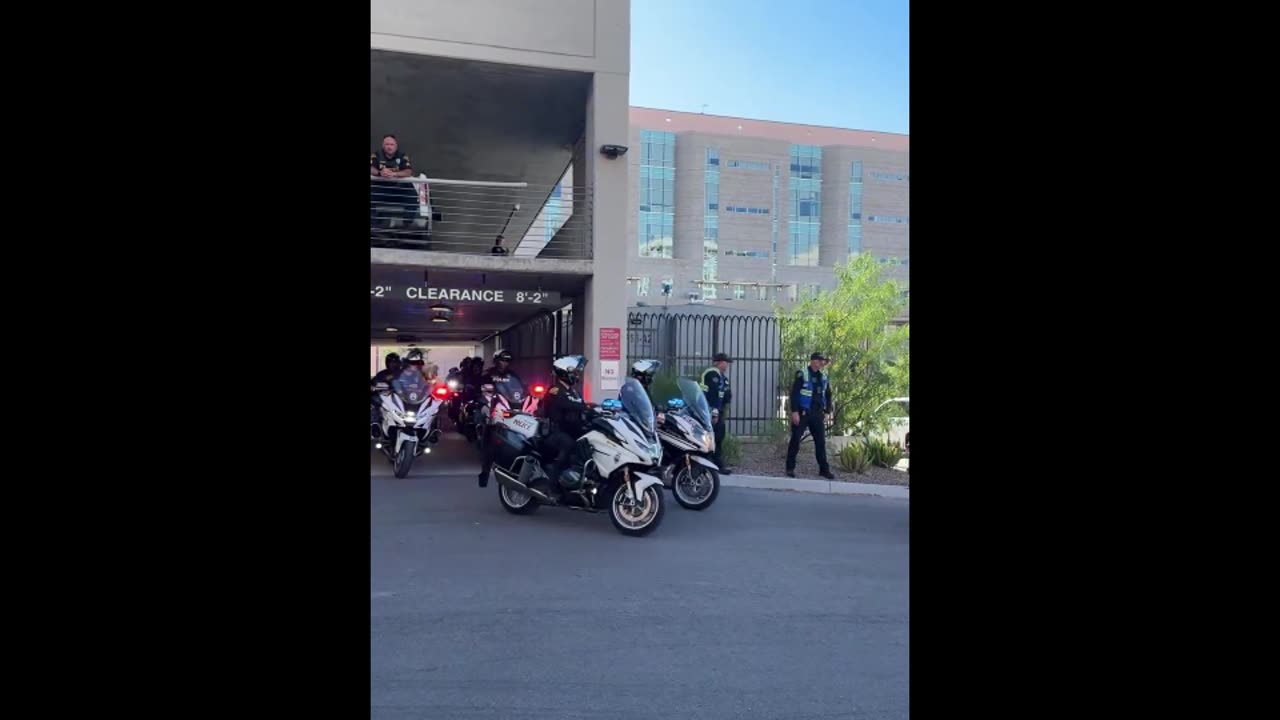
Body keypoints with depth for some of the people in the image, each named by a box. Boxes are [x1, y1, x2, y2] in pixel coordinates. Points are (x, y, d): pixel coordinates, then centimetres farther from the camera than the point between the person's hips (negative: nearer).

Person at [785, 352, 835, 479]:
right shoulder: (802, 374, -7)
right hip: (802, 413, -5)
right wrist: (794, 411, -17)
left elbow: (828, 396, 18)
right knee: (795, 440, 1)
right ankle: (790, 468, 11)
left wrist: (826, 412, 10)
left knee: (821, 441, 5)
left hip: (817, 414, 5)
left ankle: (824, 469, 13)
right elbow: (794, 393, -12)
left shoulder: (823, 378, 11)